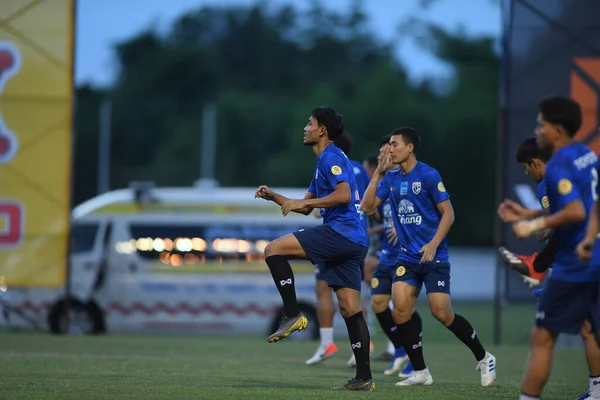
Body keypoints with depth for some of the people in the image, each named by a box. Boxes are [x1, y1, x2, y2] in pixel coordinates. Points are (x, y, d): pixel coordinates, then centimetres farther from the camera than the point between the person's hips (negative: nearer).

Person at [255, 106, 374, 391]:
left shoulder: (331, 157, -5)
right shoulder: (323, 162, 26)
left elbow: (344, 195, -20)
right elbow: (306, 208, 32)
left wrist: (303, 202, -16)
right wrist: (273, 197, 21)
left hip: (340, 232, -10)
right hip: (352, 241, 10)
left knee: (273, 250, -14)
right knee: (350, 309, 6)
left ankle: (292, 315, -15)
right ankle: (364, 378, 4)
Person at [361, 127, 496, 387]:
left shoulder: (428, 175, -10)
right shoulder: (391, 178, 7)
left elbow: (448, 213, -10)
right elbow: (367, 207, 5)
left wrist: (433, 244, -21)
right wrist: (378, 173, -1)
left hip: (433, 257, -5)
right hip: (407, 257, 5)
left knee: (442, 314, -9)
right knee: (400, 311, -9)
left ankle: (484, 358, 12)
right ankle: (420, 373, 3)